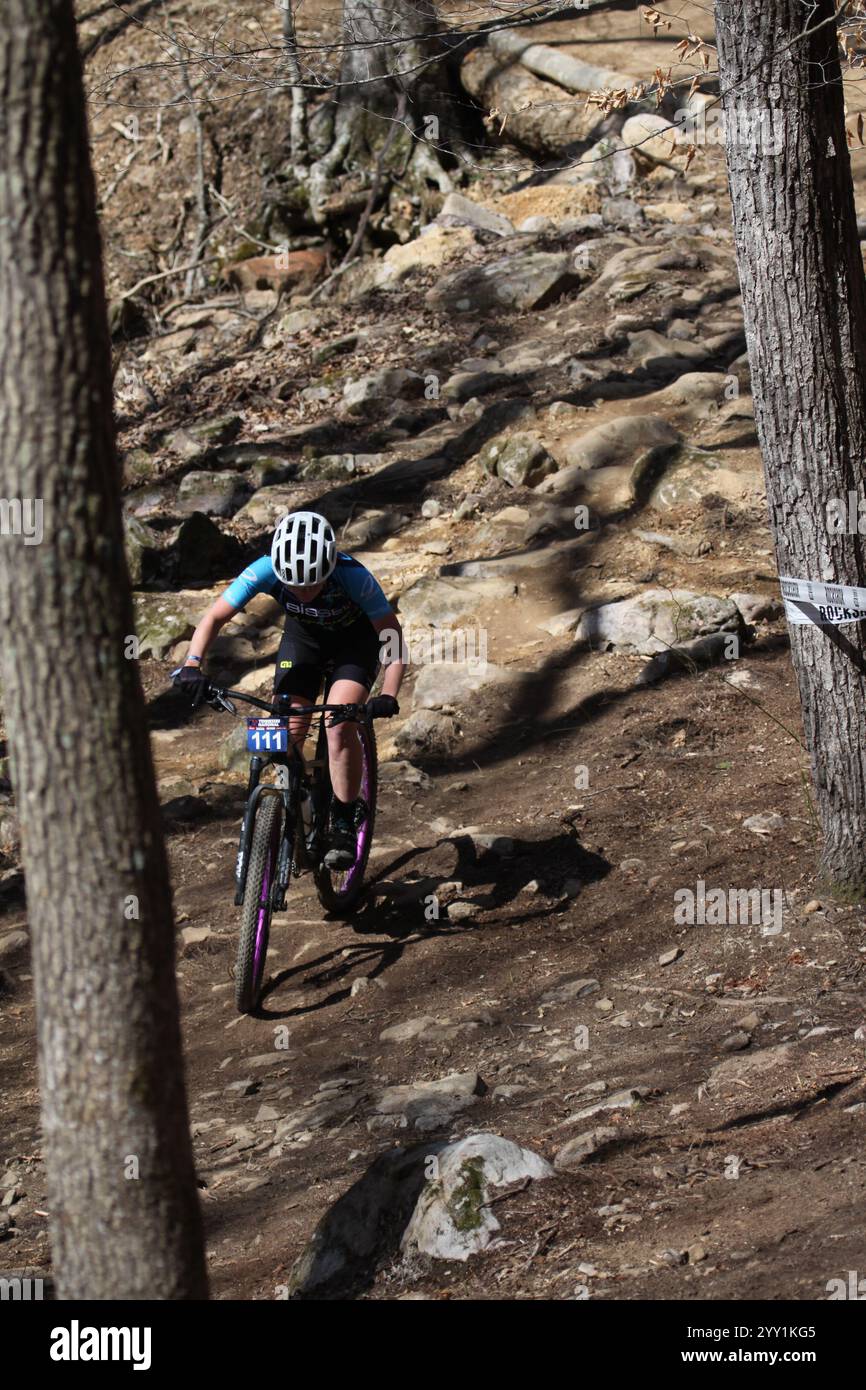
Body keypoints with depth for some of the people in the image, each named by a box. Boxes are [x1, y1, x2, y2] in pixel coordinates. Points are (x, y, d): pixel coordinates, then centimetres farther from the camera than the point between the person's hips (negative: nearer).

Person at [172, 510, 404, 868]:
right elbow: (214, 617, -24)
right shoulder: (266, 571, -32)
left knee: (340, 724, -24)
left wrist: (388, 695, -45)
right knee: (287, 733, -12)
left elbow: (392, 635, -30)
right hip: (303, 637, 3)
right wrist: (192, 666, -41)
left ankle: (345, 825, -11)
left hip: (355, 640, -3)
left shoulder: (354, 577, -38)